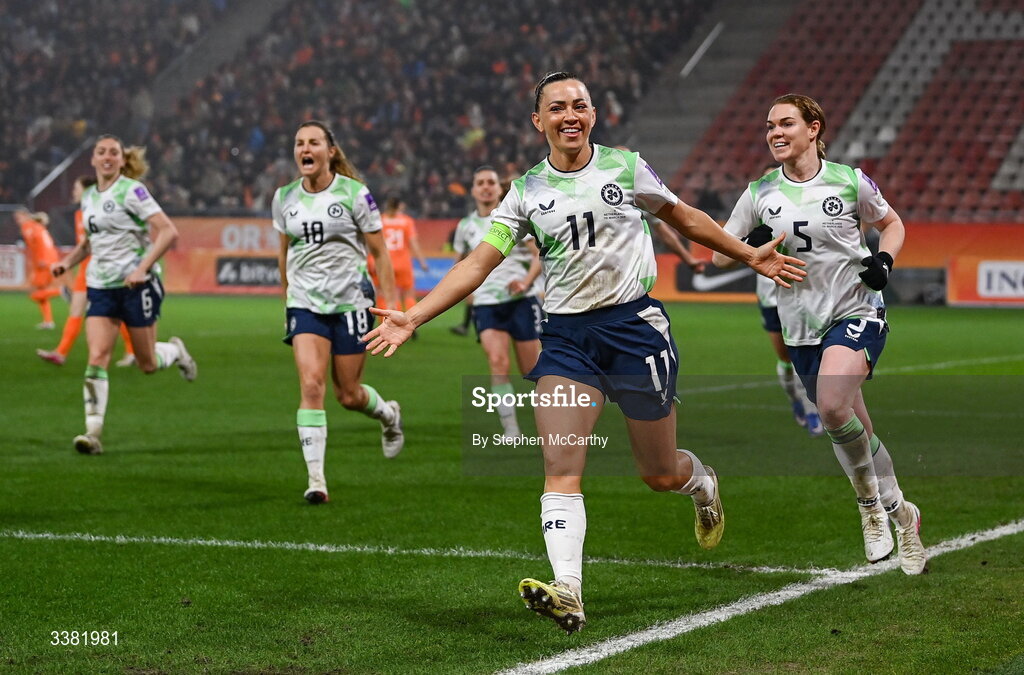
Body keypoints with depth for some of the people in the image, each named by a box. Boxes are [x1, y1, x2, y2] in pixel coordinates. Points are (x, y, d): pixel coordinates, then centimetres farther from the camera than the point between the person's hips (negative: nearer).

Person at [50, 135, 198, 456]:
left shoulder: (131, 191, -10)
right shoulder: (88, 197, 10)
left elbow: (168, 231, -16)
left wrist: (142, 268, -23)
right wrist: (68, 261, 9)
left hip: (136, 284, -5)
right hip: (100, 286, 5)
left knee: (147, 364, 5)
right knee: (96, 358, -12)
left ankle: (176, 351, 39)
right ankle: (93, 432, -14)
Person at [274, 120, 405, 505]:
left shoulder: (354, 194, -8)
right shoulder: (284, 198, 3)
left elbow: (379, 253, -3)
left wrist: (392, 305, -7)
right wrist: (286, 297, 22)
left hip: (350, 301, -2)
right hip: (305, 304, 2)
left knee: (348, 395, 5)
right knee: (310, 384, -17)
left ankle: (388, 415, 42)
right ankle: (316, 480, -18)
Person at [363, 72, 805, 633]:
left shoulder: (625, 167, 1)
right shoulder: (527, 192, 4)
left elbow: (684, 218, 16)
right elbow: (478, 263, 1)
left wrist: (750, 255, 18)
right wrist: (413, 317, -8)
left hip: (635, 324, -1)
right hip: (566, 335, 1)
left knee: (659, 474, 8)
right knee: (560, 469, -16)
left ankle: (703, 483, 44)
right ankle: (567, 592, -24)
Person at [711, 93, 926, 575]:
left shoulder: (849, 182, -3)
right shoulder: (760, 193, 3)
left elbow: (891, 223, 14)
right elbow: (720, 254, 6)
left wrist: (885, 260, -6)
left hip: (857, 312, -4)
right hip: (801, 326, 4)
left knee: (832, 407, -28)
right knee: (854, 430, 10)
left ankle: (869, 499, -5)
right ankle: (900, 515, 30)